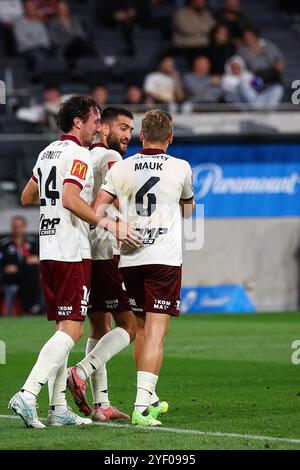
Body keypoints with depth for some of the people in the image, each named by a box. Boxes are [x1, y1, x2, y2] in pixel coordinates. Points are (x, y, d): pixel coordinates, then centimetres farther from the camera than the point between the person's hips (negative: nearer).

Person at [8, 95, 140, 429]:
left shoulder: (47, 152, 16)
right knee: (71, 329, -9)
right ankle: (27, 395, -19)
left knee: (63, 327, 11)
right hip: (72, 251, -9)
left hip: (48, 248, 9)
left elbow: (27, 197, 26)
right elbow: (71, 200, -24)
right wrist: (107, 223, -26)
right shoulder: (78, 154, -11)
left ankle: (58, 408, 8)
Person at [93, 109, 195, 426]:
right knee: (155, 333, -6)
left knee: (142, 330, 18)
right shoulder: (181, 168, 0)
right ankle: (142, 407, -16)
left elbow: (96, 210, -3)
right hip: (164, 258, -3)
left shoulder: (121, 168, 3)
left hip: (130, 259, 3)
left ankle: (150, 398, 29)